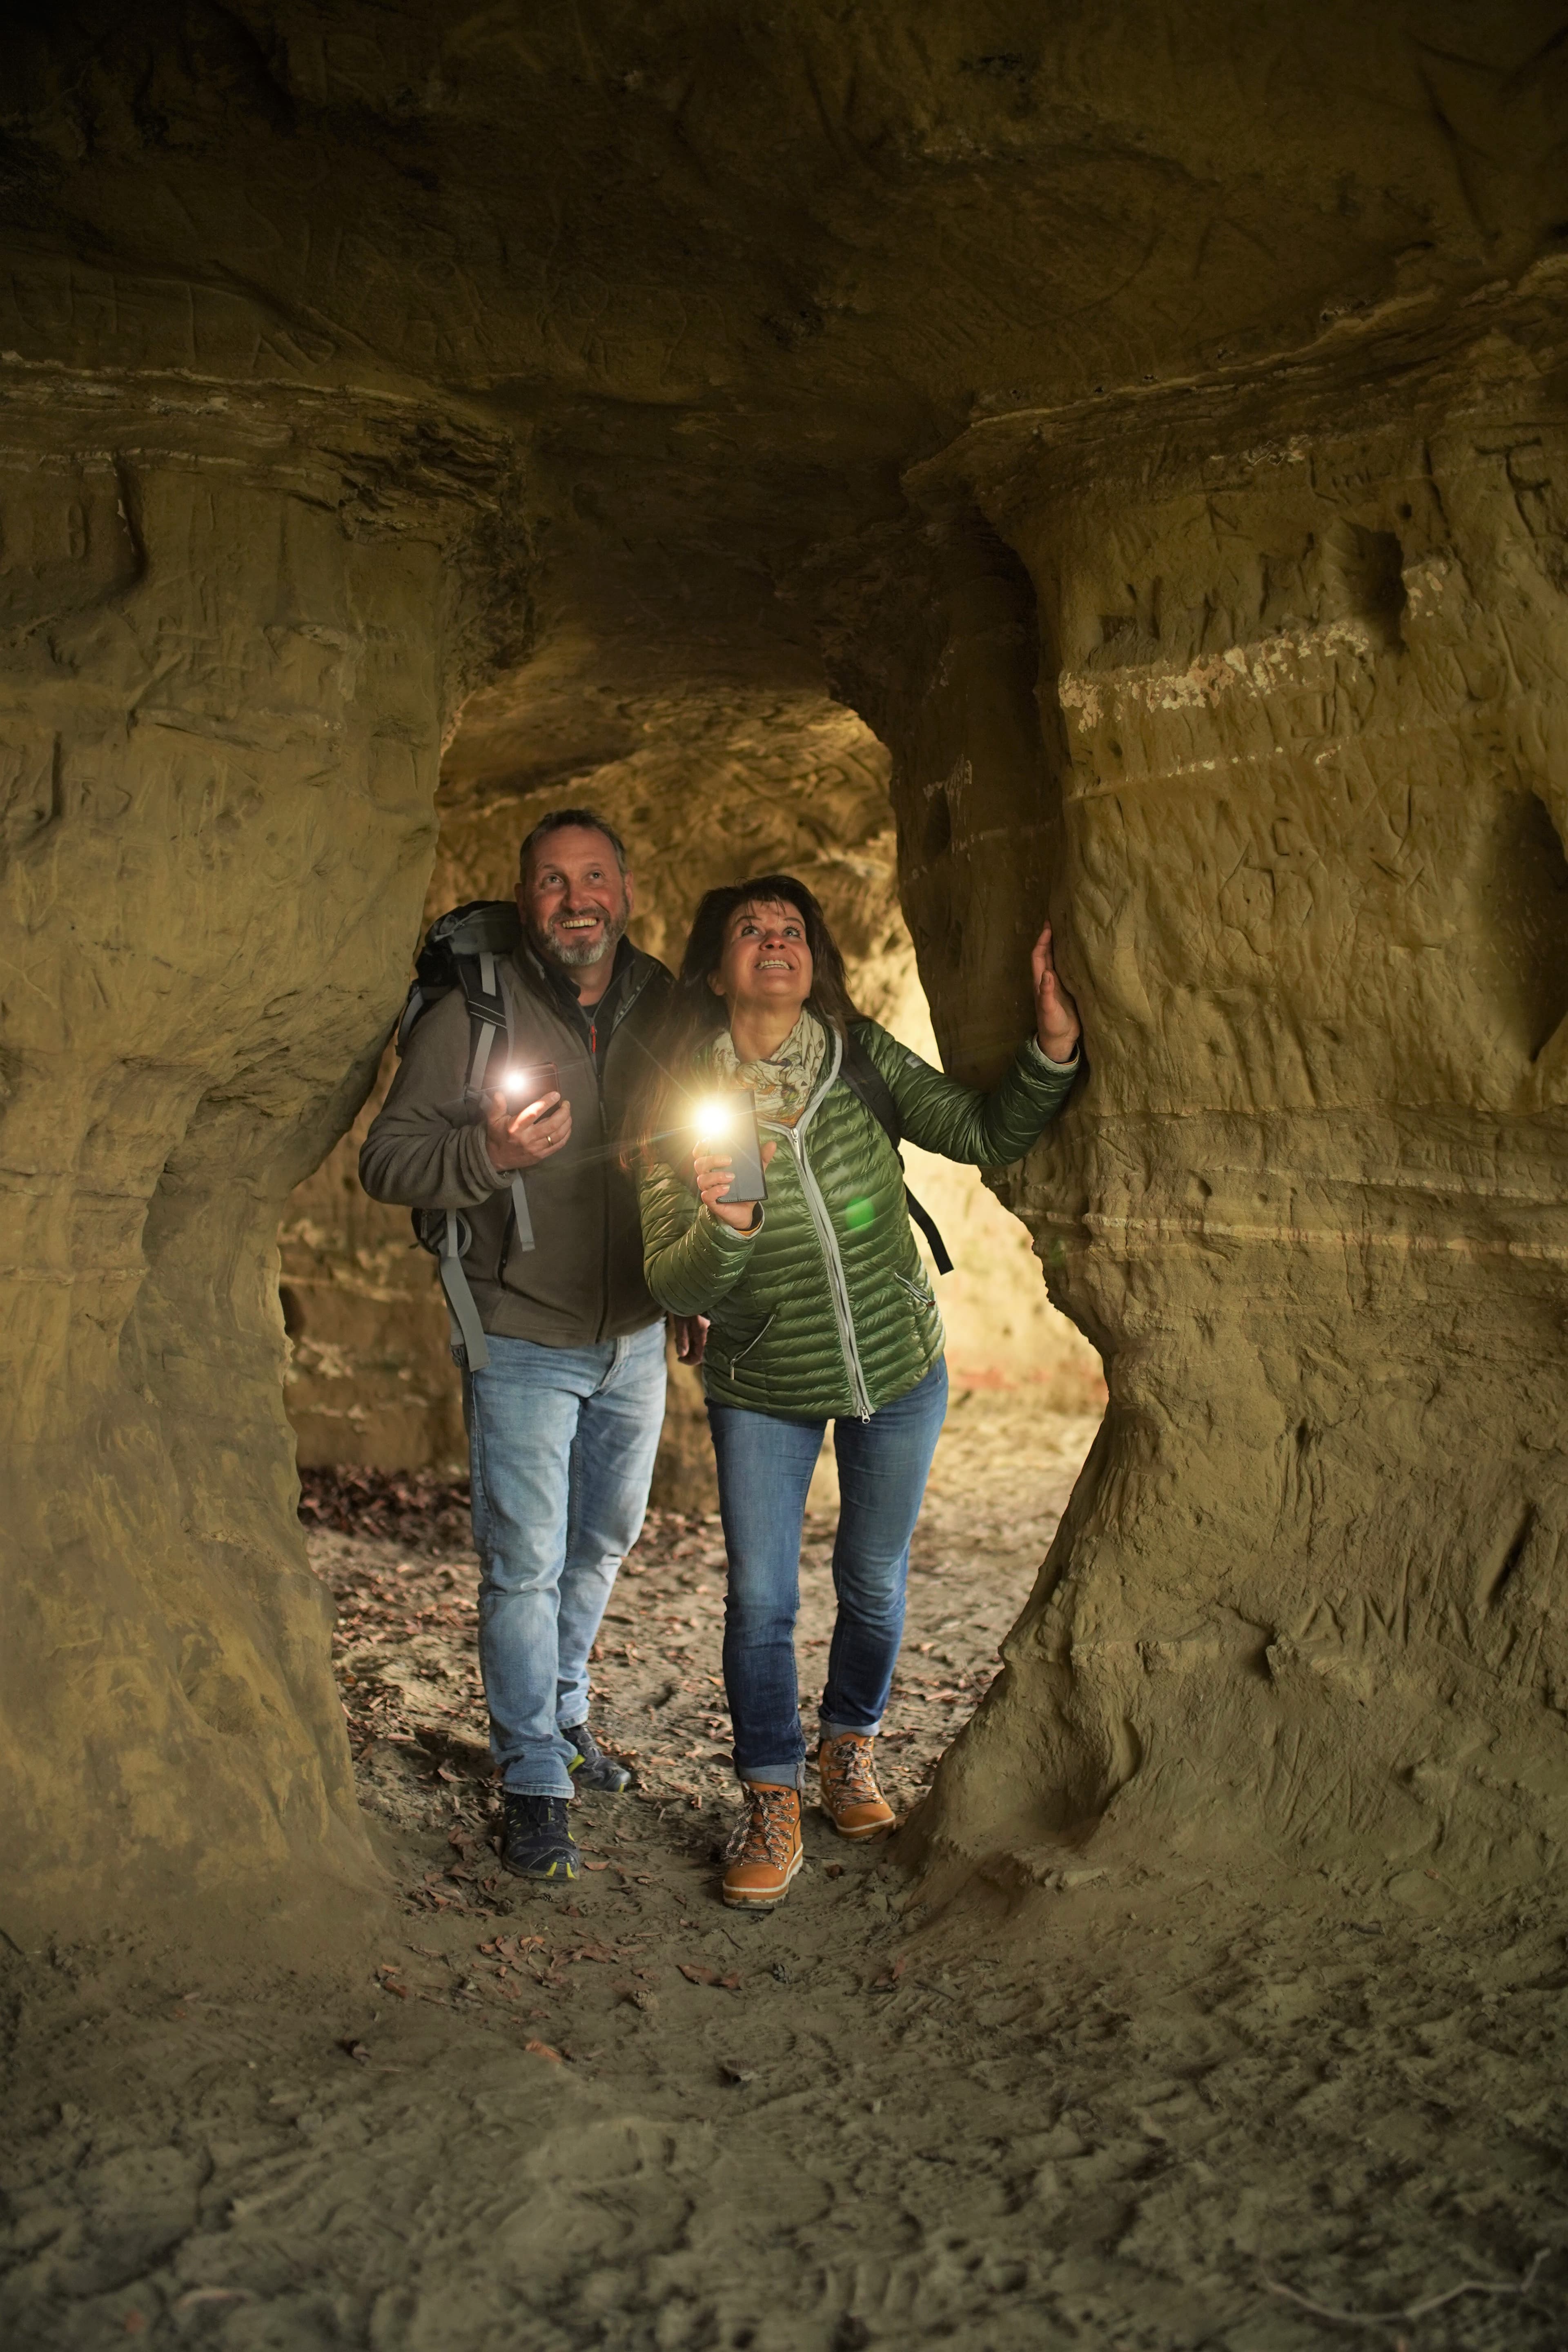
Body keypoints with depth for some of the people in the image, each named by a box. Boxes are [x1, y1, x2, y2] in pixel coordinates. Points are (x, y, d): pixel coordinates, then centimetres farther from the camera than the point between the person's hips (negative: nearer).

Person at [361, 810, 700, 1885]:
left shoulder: (670, 1011, 1)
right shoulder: (470, 1015, -11)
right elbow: (385, 1159, -12)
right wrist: (488, 1156, -30)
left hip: (636, 1336, 5)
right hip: (522, 1341, -5)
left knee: (605, 1541, 19)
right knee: (526, 1563, -3)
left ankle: (564, 1709, 40)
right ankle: (534, 1779, 10)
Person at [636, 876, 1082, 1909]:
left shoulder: (864, 1058, -12)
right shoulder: (682, 1107, -16)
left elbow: (991, 1137, -11)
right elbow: (673, 1289, -19)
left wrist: (1054, 1046, -27)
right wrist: (724, 1225, -40)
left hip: (900, 1369, 2)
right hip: (763, 1392, -1)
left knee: (875, 1582, 14)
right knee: (761, 1599, 1)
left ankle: (852, 1754, 39)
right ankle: (774, 1808, 21)